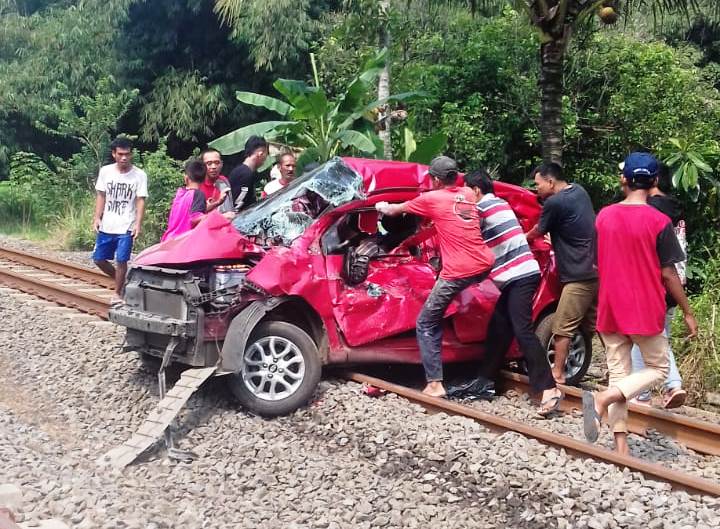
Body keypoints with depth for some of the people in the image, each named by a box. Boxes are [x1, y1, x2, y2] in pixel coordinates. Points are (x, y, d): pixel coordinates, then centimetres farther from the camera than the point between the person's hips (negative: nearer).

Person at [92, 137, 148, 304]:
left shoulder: (139, 175, -6)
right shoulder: (105, 171, 2)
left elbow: (140, 201, -7)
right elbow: (101, 196, 9)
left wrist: (138, 224, -16)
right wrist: (97, 218, 0)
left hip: (126, 227, -4)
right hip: (106, 226, 4)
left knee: (121, 260, -9)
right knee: (99, 259, 8)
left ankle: (117, 293, 9)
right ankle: (121, 281, 30)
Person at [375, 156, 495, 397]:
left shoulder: (432, 198, 2)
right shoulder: (468, 194, 16)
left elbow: (395, 210, 18)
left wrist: (382, 207, 41)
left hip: (457, 273, -6)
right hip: (484, 266, 6)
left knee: (426, 326, 5)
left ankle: (435, 384, -2)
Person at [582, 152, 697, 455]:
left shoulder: (604, 216, 1)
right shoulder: (659, 222, -12)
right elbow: (667, 274, -10)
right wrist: (688, 313, 1)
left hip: (609, 310, 4)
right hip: (645, 311, -4)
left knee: (618, 373, 12)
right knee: (658, 368, 13)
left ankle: (621, 447, 8)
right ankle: (602, 399, -10)